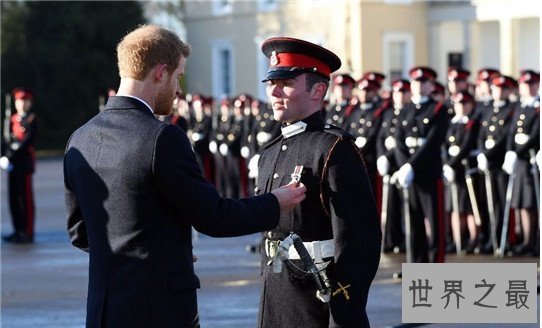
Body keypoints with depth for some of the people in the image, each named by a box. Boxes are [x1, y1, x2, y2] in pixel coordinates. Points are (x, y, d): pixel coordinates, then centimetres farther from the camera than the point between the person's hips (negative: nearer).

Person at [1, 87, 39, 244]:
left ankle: (27, 233, 0)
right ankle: (18, 231, 17)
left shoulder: (32, 120, -5)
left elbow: (27, 141, -14)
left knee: (26, 198, -3)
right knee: (14, 198, 9)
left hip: (24, 164, -7)